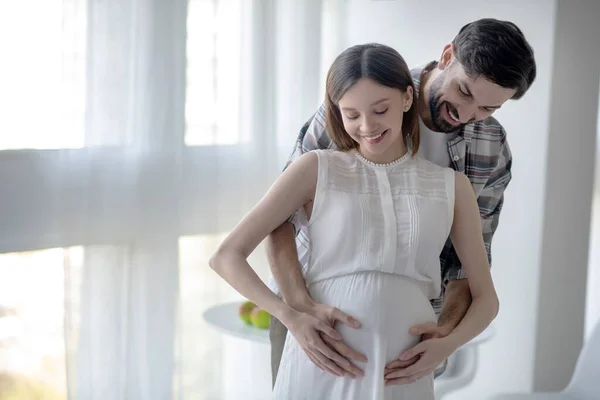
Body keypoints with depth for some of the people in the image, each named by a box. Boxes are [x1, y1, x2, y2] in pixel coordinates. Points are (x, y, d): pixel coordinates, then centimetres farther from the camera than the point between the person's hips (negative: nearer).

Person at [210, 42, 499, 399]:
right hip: (320, 370, -1)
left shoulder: (451, 186, 6)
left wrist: (449, 343, -10)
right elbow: (227, 257, -2)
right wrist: (291, 318, -16)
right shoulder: (317, 169, 1)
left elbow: (486, 299, 11)